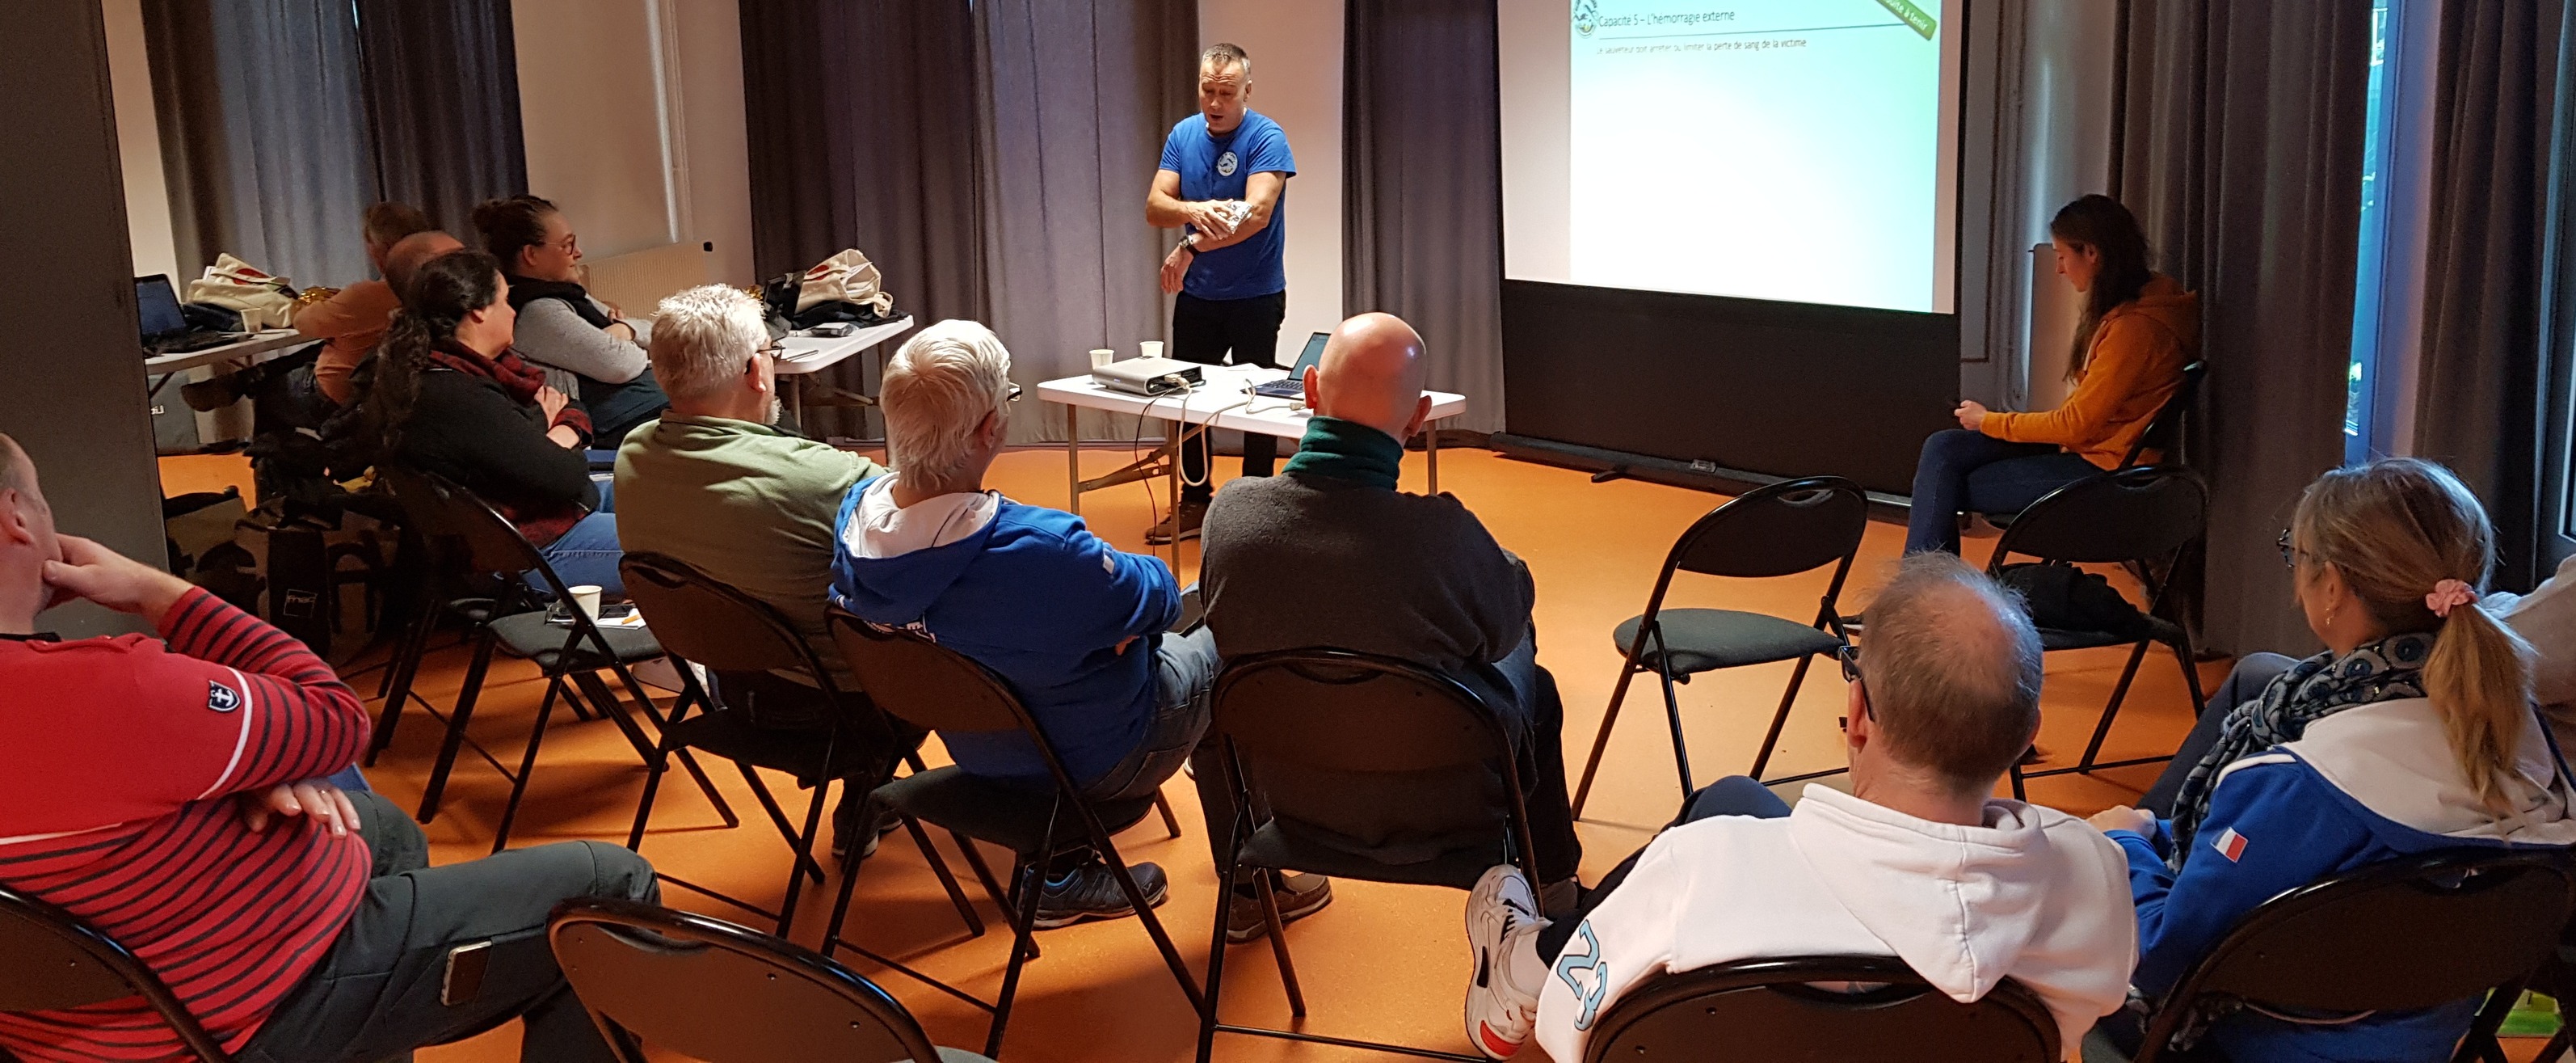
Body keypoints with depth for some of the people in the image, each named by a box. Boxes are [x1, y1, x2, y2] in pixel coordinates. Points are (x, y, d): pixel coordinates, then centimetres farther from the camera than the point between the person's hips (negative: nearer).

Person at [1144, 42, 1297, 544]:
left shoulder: (1266, 138, -15)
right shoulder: (1183, 135, 1)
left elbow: (1257, 214, -27)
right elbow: (1155, 207, -9)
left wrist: (1191, 246, -33)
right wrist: (1194, 210, -31)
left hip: (1255, 296, -5)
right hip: (1196, 295, 5)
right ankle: (1194, 504, 24)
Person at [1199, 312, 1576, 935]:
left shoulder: (1230, 513, -24)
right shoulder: (1443, 534, -34)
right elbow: (1507, 619, -11)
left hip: (1280, 788, 2)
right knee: (1525, 670, 28)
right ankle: (1551, 884, 47)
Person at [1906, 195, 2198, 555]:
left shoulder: (2134, 326, -21)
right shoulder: (2136, 305, 10)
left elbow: (2076, 425, -17)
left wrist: (1989, 421, -4)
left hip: (2102, 471, -9)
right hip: (2089, 447, 9)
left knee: (1947, 484, -8)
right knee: (1943, 449, -3)